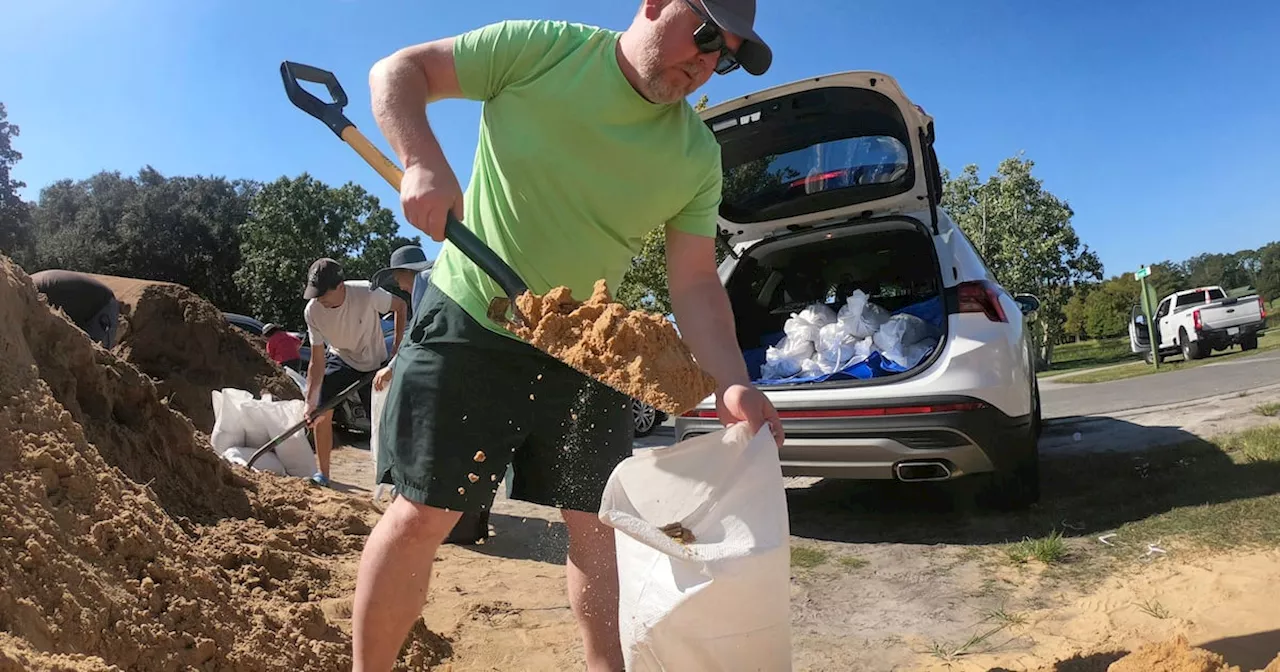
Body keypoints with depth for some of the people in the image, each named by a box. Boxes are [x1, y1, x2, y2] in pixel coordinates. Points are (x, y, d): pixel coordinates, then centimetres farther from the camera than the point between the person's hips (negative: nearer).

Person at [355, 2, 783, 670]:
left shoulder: (697, 158, 0)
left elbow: (694, 282, -2)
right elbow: (398, 71, -3)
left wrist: (732, 384, -17)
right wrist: (422, 161, -23)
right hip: (470, 320, -3)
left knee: (598, 525, 7)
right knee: (421, 515, 0)